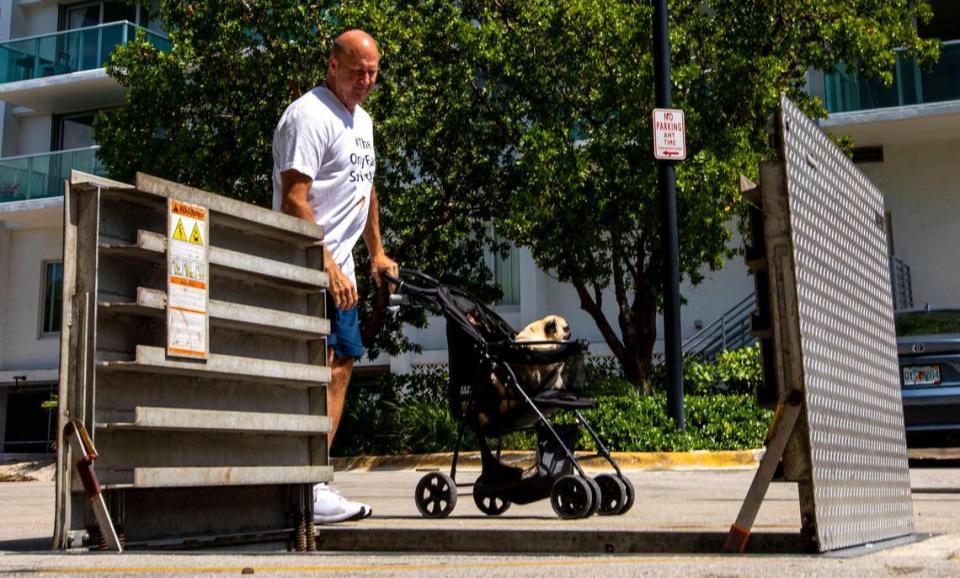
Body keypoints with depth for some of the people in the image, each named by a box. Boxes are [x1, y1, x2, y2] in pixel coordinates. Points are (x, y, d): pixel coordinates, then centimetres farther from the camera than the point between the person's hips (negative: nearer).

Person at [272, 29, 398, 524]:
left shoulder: (361, 119, 19)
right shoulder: (309, 115, -12)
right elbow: (294, 200, -20)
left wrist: (376, 252, 23)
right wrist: (328, 267, -23)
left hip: (339, 269, 10)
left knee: (341, 369, 9)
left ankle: (315, 480, 15)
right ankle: (307, 491, -15)